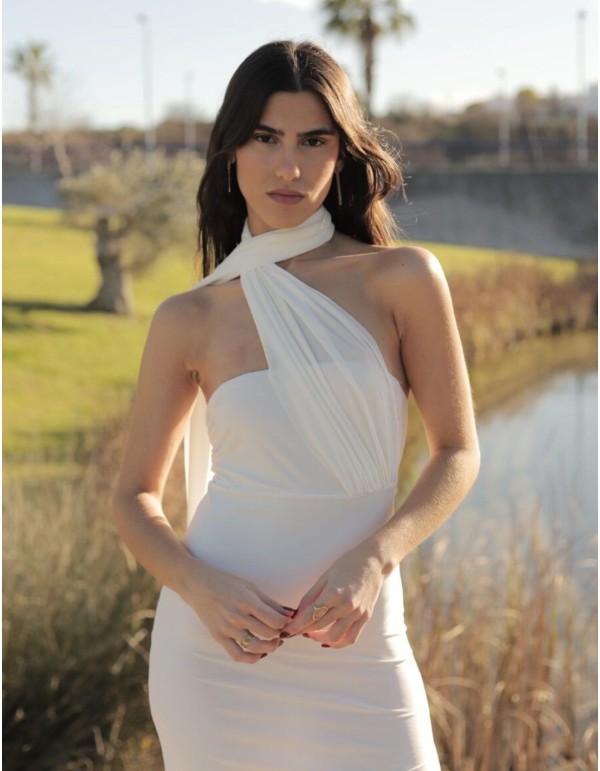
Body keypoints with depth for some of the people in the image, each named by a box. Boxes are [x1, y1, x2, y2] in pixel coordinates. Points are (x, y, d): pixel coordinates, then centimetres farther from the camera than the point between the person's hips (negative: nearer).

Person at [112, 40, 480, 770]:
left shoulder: (403, 279, -4)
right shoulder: (189, 319, 0)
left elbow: (457, 452, 0)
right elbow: (134, 495, 6)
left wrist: (373, 559, -16)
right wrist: (200, 588, -13)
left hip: (355, 643, 0)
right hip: (216, 650, 1)